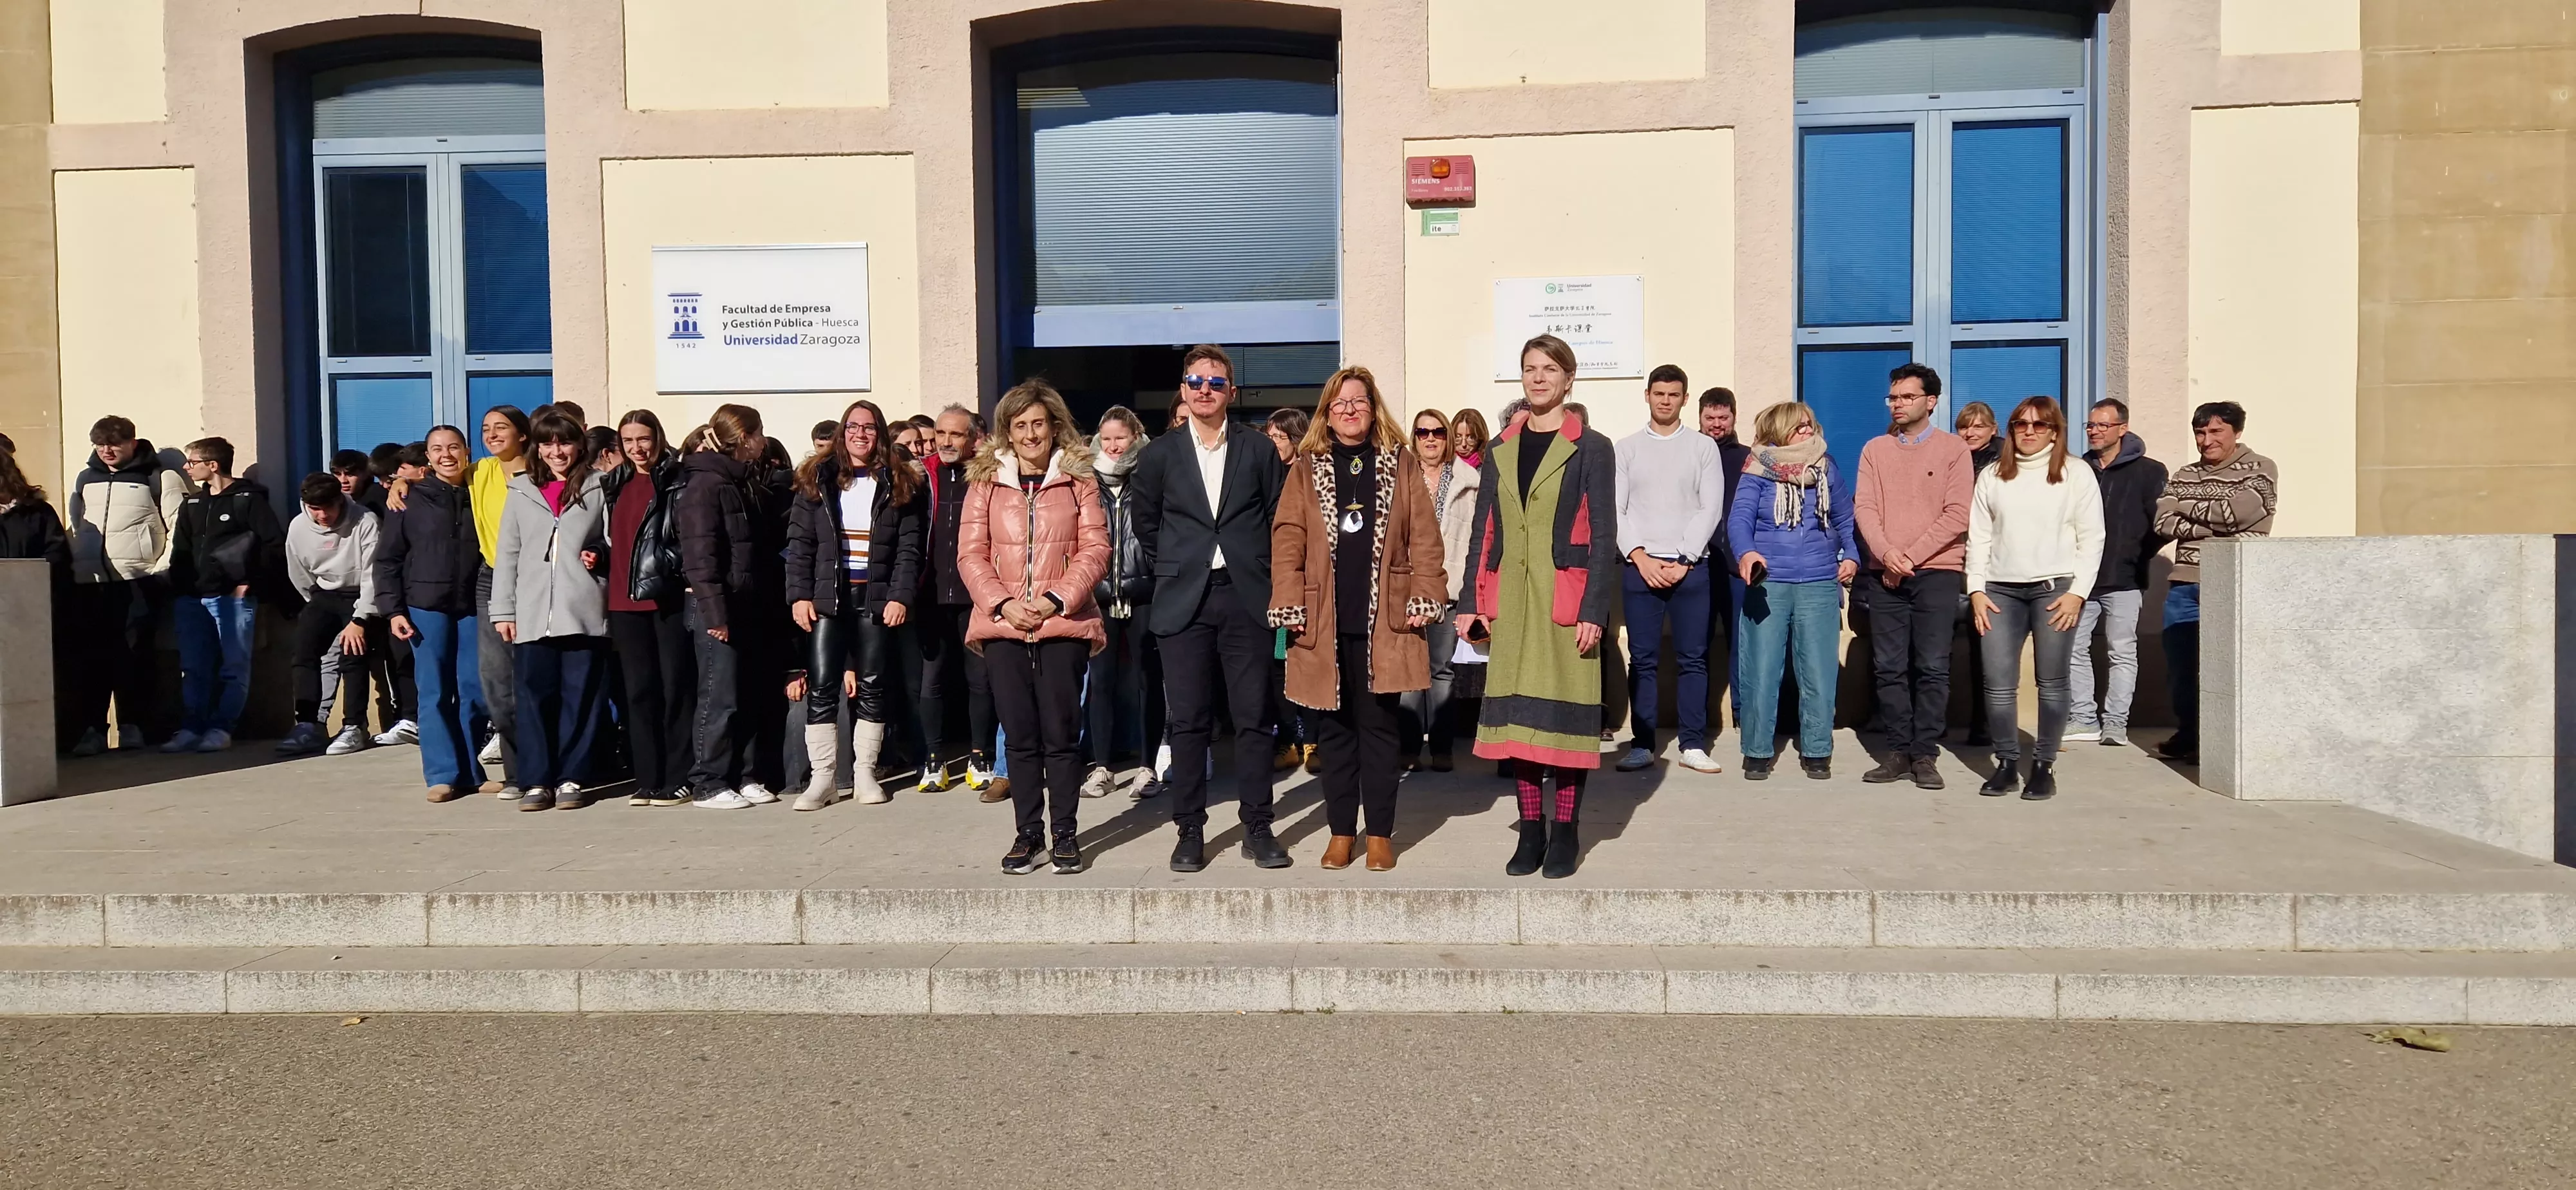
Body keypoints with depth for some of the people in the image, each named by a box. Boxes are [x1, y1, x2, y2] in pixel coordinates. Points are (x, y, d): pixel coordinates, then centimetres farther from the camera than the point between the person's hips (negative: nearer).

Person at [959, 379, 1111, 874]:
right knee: (1020, 735, 6)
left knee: (1062, 733, 1)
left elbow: (1095, 550, -1)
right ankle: (1028, 833, 14)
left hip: (1063, 624, -1)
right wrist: (1002, 604, -10)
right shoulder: (985, 481, 8)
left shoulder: (1079, 480, 5)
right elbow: (971, 553, 4)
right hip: (1003, 626, 1)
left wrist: (1057, 598, -13)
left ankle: (1065, 833, 11)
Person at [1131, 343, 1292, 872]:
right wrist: (1170, 571, 10)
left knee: (1254, 717, 2)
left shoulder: (1259, 449, 6)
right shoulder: (1160, 454, 7)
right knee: (1189, 721, 2)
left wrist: (1264, 574, 5)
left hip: (1247, 598, 0)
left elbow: (1279, 517, 9)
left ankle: (1257, 828, 12)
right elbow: (1146, 523, 15)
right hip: (1184, 601, 0)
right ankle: (1190, 830, 12)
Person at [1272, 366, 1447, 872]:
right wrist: (1290, 605, -8)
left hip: (1384, 620, 0)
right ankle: (1341, 831, 17)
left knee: (1380, 726, 4)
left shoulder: (1401, 464, 8)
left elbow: (1424, 538, 3)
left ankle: (1380, 832, 13)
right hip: (1325, 621, 1)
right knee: (1334, 728, 7)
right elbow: (1287, 540, 1)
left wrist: (1424, 598, -7)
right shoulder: (1306, 469, 8)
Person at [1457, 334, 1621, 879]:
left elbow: (1604, 536, -4)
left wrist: (1594, 610, -12)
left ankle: (1564, 833, 12)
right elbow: (1482, 532, 11)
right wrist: (1471, 602, 4)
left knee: (1565, 709, 1)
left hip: (1567, 600, -4)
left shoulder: (1592, 448, 0)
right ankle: (1531, 830, 15)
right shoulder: (1500, 450, 12)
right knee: (1519, 711, 5)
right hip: (1510, 599, 4)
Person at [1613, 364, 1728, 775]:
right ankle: (1642, 745, 8)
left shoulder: (1704, 447, 7)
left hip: (1690, 566, 0)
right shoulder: (1627, 448, 9)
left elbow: (1711, 509, 0)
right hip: (1639, 566, 0)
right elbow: (1615, 510, 3)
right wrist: (1641, 558, -8)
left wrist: (1683, 561, -8)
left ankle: (1693, 746, 7)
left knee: (1692, 659, 1)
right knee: (1642, 660, 2)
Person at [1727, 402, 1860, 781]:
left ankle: (1816, 752, 15)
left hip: (1820, 585, 2)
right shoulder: (1758, 472, 0)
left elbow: (1845, 519, 18)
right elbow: (1739, 517, -12)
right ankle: (1758, 751, 11)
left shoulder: (1826, 468, 10)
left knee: (1818, 674, 3)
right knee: (1761, 672, -1)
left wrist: (1851, 556, 2)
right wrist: (1745, 553, -30)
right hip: (1767, 583, -2)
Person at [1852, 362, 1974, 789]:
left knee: (1932, 668, -4)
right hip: (1885, 574, 3)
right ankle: (1898, 752, 9)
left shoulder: (1953, 449, 3)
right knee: (1889, 668, 2)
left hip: (1936, 572, -3)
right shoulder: (1875, 449, 12)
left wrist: (1912, 556, -12)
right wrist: (1887, 554, -14)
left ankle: (1925, 755, 2)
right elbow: (1864, 508, 2)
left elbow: (1957, 514, -5)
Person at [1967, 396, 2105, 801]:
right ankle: (2007, 764, 7)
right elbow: (1979, 536, 11)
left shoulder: (2077, 474, 5)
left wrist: (2078, 592, -6)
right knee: (1999, 684, -3)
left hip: (2055, 588, -2)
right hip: (2000, 590, 2)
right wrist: (1977, 590, 3)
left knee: (2052, 683, 0)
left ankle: (2044, 766, 8)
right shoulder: (1992, 475, 13)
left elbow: (2091, 537, 2)